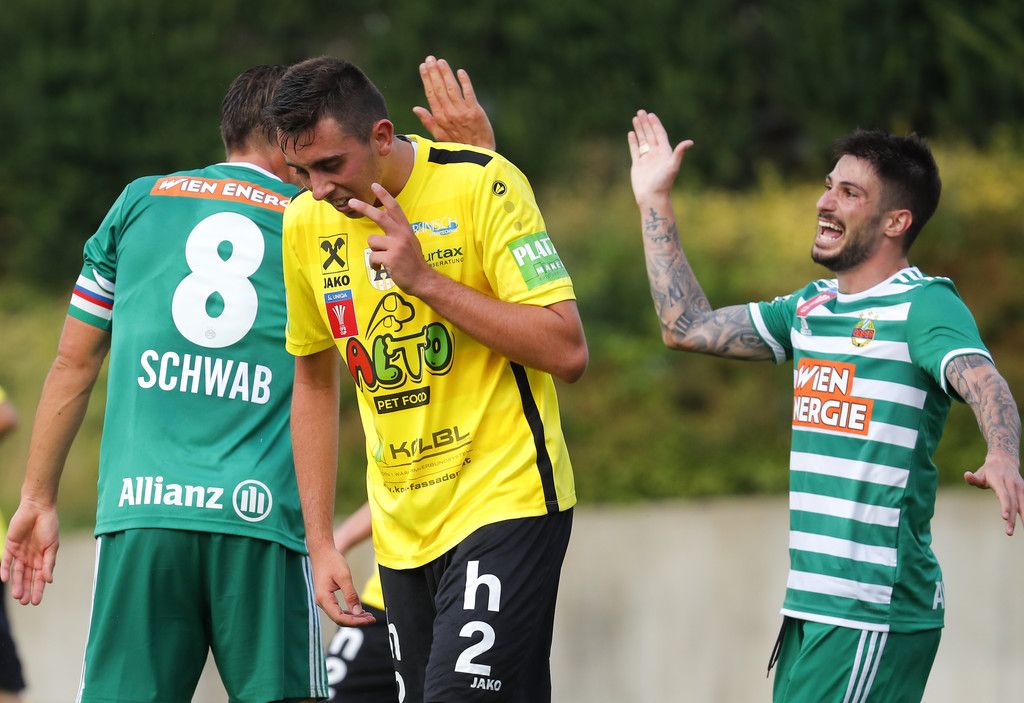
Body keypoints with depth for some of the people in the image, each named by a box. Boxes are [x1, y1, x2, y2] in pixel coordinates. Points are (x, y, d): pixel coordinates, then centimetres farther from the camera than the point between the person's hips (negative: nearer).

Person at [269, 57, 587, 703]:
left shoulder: (482, 185, -11)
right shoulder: (306, 223, 5)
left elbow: (568, 352, -16)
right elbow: (314, 385, 17)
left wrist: (425, 280, -20)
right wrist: (320, 543, 11)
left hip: (505, 504, -6)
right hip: (402, 531, 6)